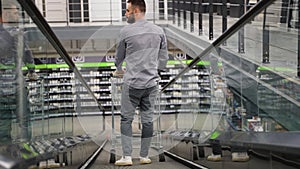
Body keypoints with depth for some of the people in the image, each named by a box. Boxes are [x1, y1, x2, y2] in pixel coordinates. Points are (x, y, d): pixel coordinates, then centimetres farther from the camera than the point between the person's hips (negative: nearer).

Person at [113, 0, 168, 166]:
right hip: (151, 83, 3)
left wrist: (119, 70, 30)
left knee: (126, 119, 5)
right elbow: (163, 60, 10)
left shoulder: (126, 31, -6)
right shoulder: (159, 31, 4)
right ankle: (144, 156, 14)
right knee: (147, 119, 9)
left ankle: (127, 156, 0)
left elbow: (119, 57, 10)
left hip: (132, 83, -3)